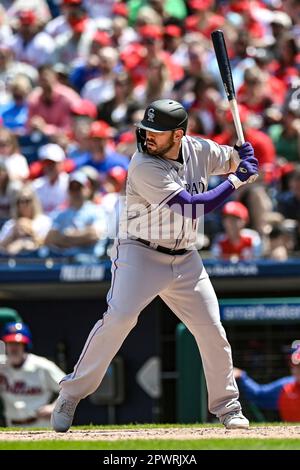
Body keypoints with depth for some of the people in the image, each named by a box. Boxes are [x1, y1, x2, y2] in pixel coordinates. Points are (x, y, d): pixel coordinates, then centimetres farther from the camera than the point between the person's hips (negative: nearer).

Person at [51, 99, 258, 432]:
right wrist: (235, 181, -17)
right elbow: (192, 206, -23)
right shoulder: (144, 165, -19)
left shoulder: (198, 150, 0)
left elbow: (235, 161, 20)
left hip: (185, 260, 6)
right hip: (140, 254, -6)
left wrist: (244, 157, -5)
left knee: (212, 330, 4)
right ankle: (70, 395, -14)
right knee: (119, 318, -23)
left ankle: (227, 407, 19)